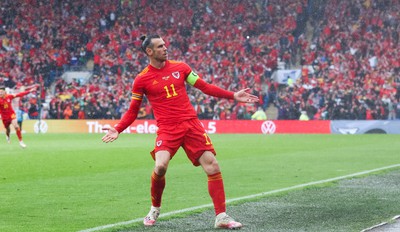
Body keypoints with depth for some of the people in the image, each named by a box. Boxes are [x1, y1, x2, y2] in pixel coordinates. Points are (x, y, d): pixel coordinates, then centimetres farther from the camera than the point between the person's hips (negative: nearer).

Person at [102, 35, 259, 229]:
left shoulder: (180, 67, 8)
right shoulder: (142, 79, 1)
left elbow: (205, 87, 13)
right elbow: (132, 111, 9)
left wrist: (233, 96, 6)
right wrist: (117, 129, -6)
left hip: (191, 124, 3)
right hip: (167, 129, -3)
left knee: (212, 165, -7)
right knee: (160, 166, -25)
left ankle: (221, 217, 2)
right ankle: (155, 209, 4)